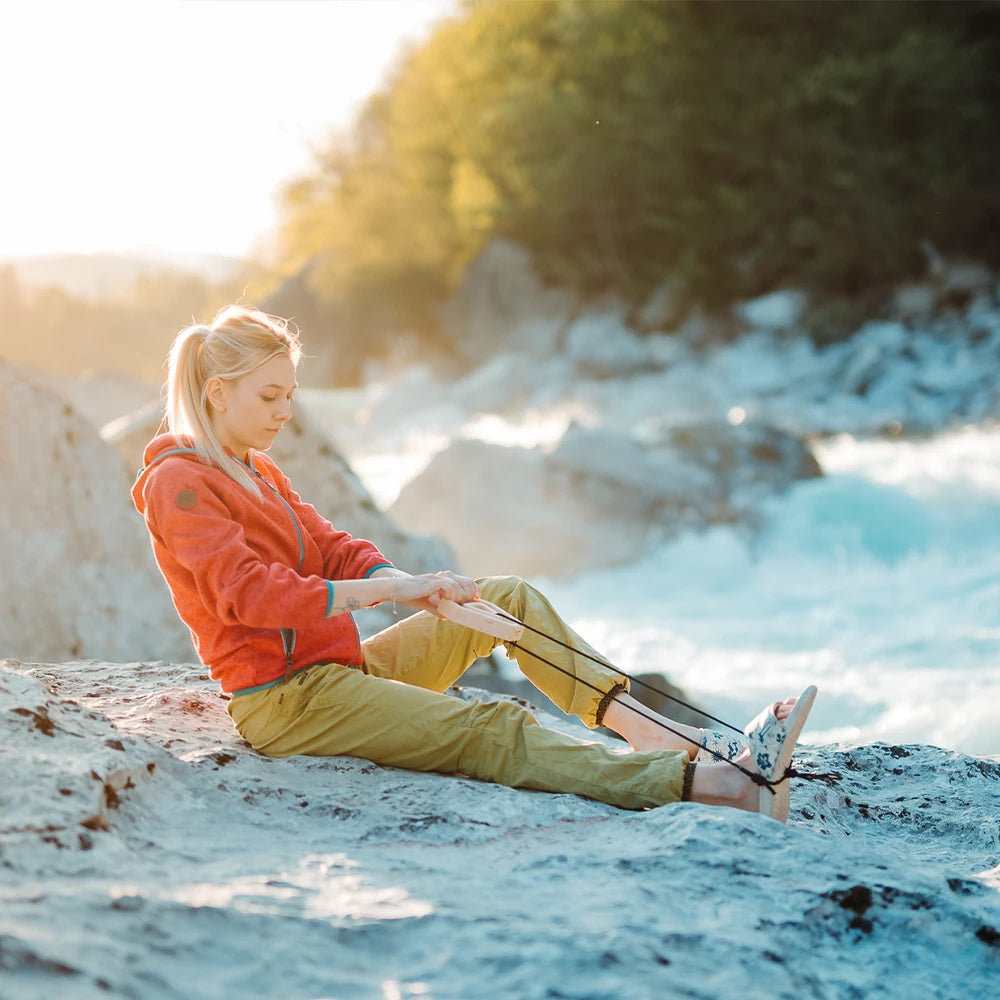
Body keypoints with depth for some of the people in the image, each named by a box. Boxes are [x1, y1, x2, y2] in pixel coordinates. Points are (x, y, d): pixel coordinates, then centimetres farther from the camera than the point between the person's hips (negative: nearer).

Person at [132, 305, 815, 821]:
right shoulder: (178, 483, -11)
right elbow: (250, 592, -24)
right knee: (487, 732, -23)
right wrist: (393, 590, -29)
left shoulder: (259, 472, 19)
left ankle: (641, 724, -10)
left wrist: (403, 582, -12)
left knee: (509, 596, 3)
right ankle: (703, 781, -35)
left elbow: (333, 551, 11)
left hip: (343, 667, 10)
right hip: (285, 701, -10)